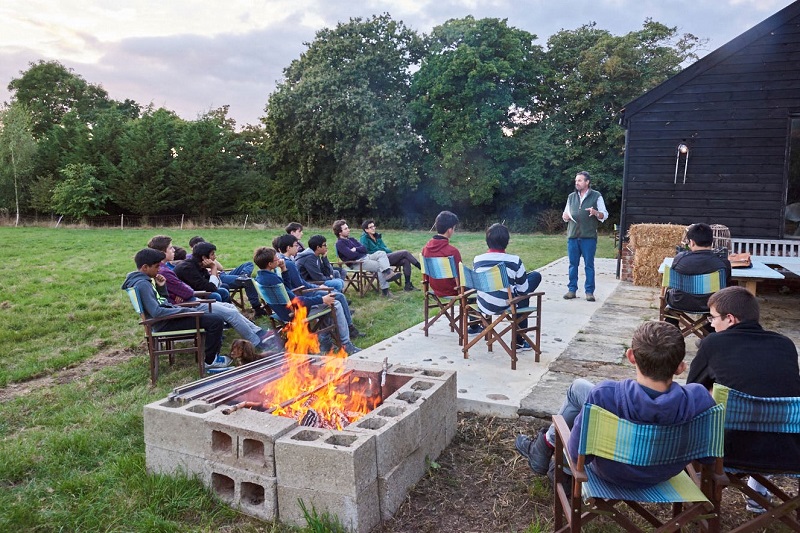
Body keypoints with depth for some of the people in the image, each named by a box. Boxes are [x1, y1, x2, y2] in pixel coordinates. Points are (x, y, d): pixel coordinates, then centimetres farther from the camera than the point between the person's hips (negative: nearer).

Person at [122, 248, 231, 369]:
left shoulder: (145, 280, 11)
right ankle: (210, 361, -2)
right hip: (166, 324, -11)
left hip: (168, 316, 11)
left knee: (212, 317, 22)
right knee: (216, 321, -17)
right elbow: (156, 312, -29)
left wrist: (161, 287, 2)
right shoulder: (142, 284, -21)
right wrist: (184, 310, -19)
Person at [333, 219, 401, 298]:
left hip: (366, 257, 8)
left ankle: (389, 272, -31)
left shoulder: (351, 239, 21)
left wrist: (356, 249, -9)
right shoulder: (339, 243, -5)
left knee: (381, 253, -17)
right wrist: (360, 251, 2)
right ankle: (384, 291, -22)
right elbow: (351, 255, -19)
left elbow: (364, 249, 12)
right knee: (380, 266, -23)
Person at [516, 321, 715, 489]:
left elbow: (578, 452, -24)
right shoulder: (699, 398, -31)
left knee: (579, 386, 13)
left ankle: (545, 446, 32)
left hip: (613, 474, -3)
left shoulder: (604, 395, -37)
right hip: (665, 476, 3)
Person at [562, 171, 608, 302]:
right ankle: (572, 290, 13)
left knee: (589, 265, 2)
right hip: (572, 236, 3)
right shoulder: (571, 197, 13)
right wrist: (565, 217, -4)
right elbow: (565, 215, 20)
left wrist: (596, 213, -19)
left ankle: (589, 291, 8)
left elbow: (605, 215, 2)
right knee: (573, 264, 6)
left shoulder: (596, 196, 2)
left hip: (589, 237, -3)